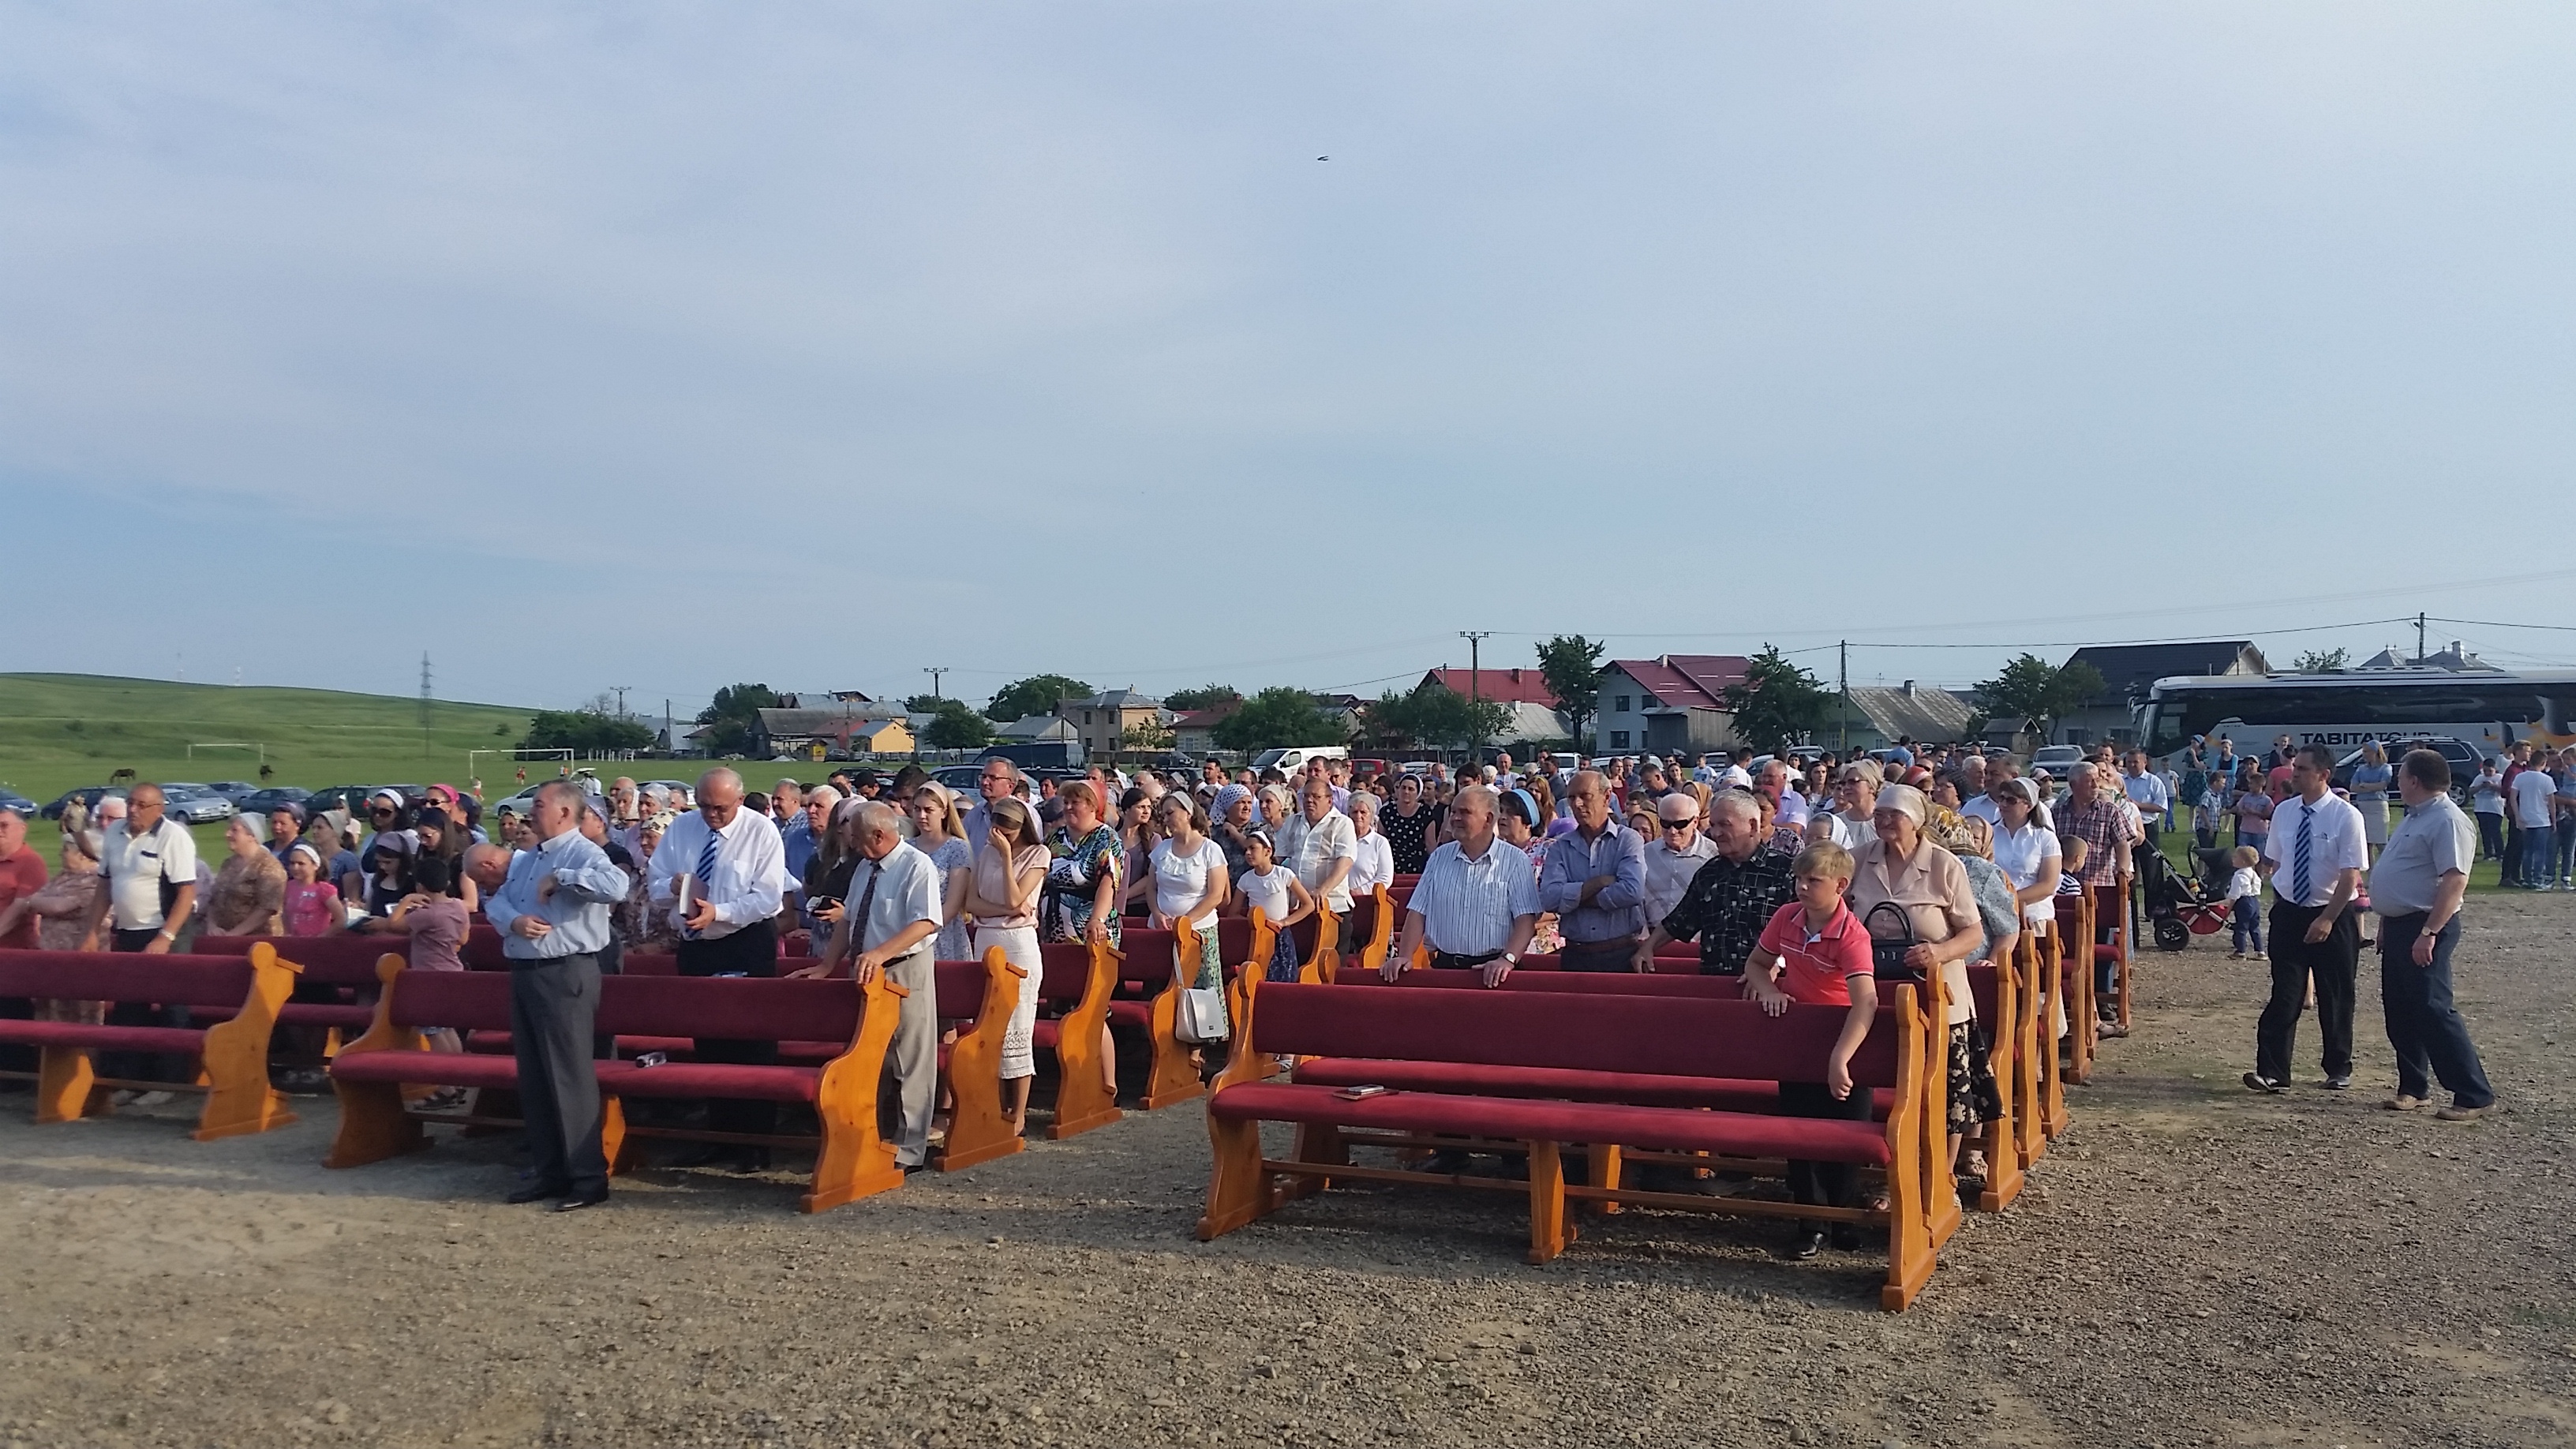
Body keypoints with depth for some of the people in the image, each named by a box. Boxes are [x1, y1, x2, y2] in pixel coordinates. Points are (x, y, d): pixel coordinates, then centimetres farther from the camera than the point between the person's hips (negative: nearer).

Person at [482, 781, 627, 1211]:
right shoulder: (525, 859, 18)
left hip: (565, 974, -9)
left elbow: (617, 885, -30)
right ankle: (548, 1171, 23)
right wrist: (514, 921, -8)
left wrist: (559, 878, -24)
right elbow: (496, 902, 13)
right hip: (524, 973, 9)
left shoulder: (583, 854, -11)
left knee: (570, 1077, -7)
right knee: (533, 1079, 13)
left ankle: (588, 1178, -2)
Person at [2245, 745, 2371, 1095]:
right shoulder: (2284, 812, 1)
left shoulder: (2346, 816, -13)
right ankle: (2273, 1073, -5)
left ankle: (2339, 1069, 28)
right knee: (2284, 996, -3)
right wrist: (2277, 900, 6)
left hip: (2334, 918, -3)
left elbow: (2351, 875, -15)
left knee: (2336, 999, 12)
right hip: (2288, 914, 3)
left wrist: (2327, 920, -20)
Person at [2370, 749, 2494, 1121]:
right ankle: (2413, 1087, 23)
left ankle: (2474, 1096, -3)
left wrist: (2428, 933, -28)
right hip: (2397, 926, 10)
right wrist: (2386, 925, 22)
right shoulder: (2416, 817, 15)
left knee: (2433, 1011, -10)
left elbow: (2455, 881, -24)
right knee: (2400, 1013, 13)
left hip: (2424, 928, -10)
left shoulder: (2447, 821, -17)